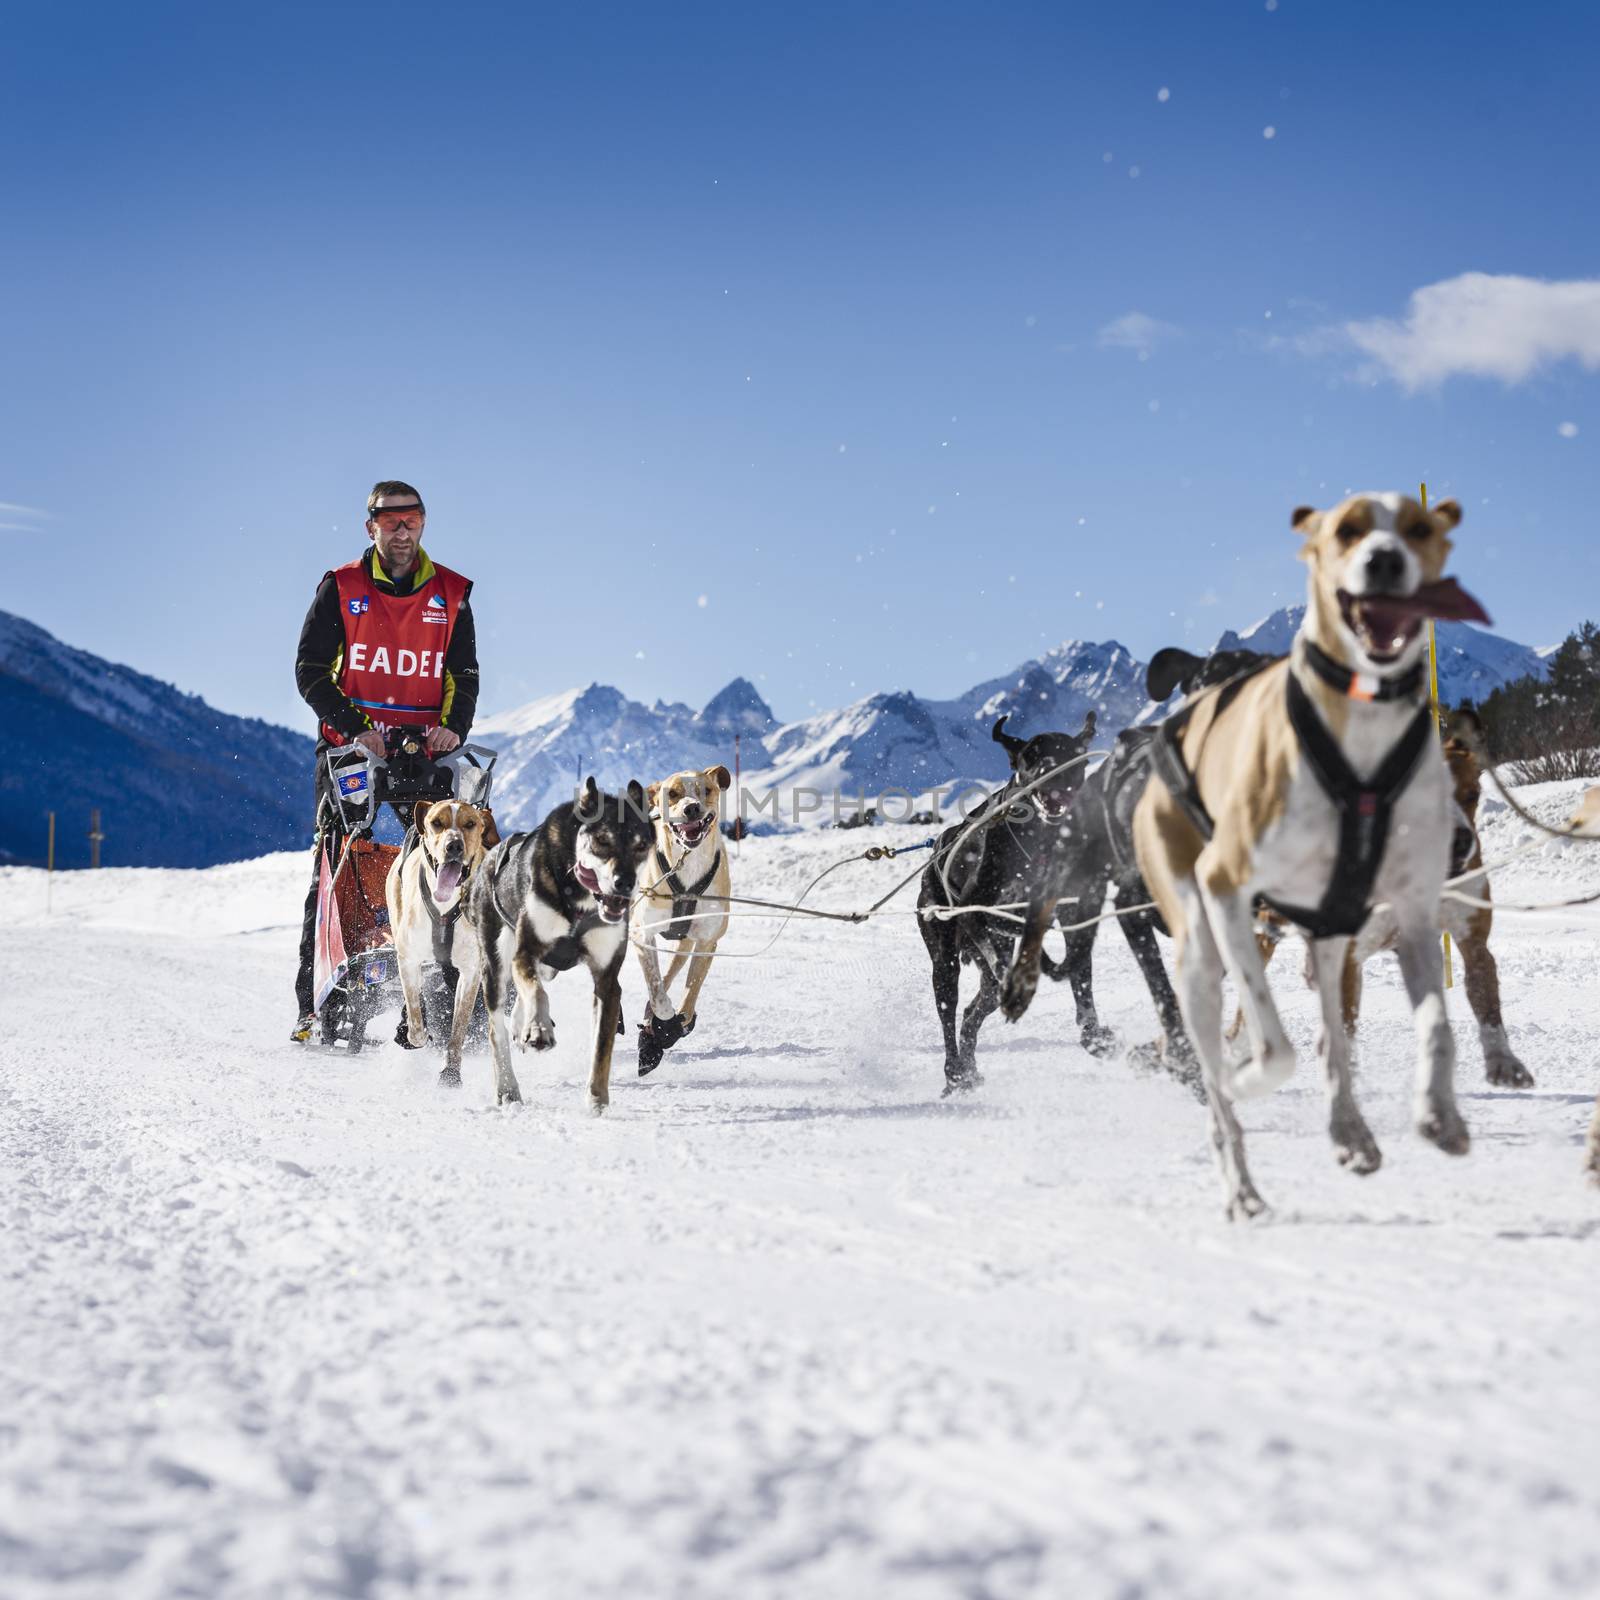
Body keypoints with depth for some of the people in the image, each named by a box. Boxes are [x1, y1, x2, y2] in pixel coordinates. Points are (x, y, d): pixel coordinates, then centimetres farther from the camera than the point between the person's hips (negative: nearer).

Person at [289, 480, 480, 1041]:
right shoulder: (340, 588, 3)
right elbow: (310, 670, 0)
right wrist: (354, 725, -14)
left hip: (424, 747, 1)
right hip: (350, 746, -1)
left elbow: (464, 675, 9)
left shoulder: (451, 594, 8)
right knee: (334, 865, -4)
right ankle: (314, 1003, -1)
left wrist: (453, 725, -12)